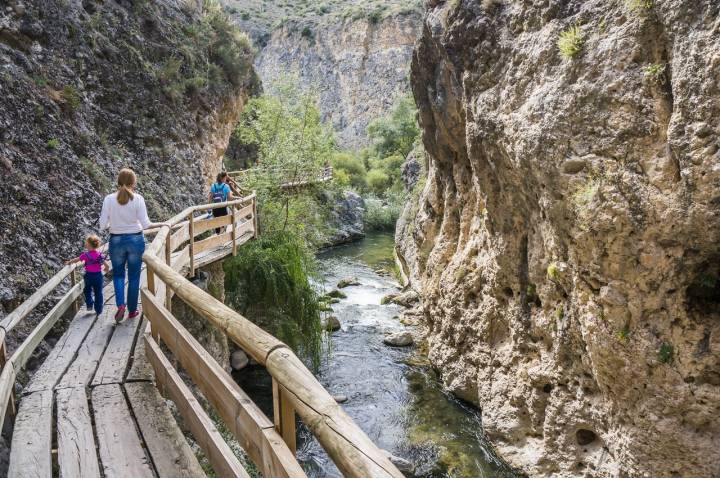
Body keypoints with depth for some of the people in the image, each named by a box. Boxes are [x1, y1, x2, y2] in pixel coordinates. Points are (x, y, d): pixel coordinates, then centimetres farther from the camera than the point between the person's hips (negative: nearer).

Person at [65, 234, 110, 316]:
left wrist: (69, 262, 18)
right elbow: (107, 266, -7)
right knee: (98, 293, 10)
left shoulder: (86, 255, -13)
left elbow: (76, 260, -1)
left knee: (87, 290, 23)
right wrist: (104, 269, 15)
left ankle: (90, 305, 17)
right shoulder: (100, 255, -7)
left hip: (89, 275, -1)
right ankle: (98, 310, 15)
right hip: (98, 275, 2)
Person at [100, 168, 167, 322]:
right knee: (134, 276, 13)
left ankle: (120, 304, 0)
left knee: (118, 274, 19)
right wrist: (161, 224, 3)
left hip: (116, 240, 1)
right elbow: (145, 224, -13)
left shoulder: (109, 199, -8)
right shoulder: (137, 199, -11)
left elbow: (103, 225, -7)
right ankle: (132, 310, 21)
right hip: (136, 240, -1)